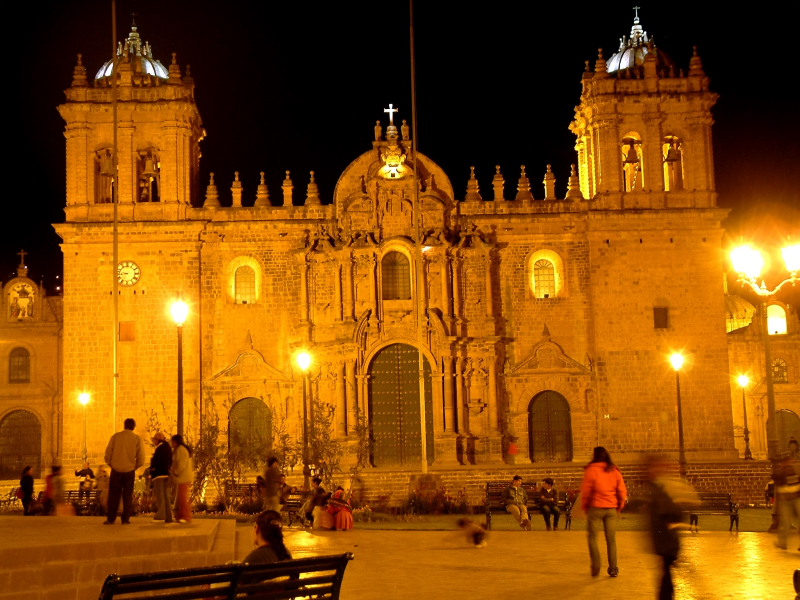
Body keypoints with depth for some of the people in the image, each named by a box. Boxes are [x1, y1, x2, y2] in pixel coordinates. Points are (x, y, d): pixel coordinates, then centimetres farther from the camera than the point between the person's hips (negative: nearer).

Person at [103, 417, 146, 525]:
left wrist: (111, 464, 15)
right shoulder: (137, 439, -2)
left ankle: (110, 519, 7)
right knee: (127, 496, 8)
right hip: (129, 471, 0)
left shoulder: (115, 436, -1)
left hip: (116, 470, 0)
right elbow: (141, 458, -3)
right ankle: (125, 519, 6)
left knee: (113, 495, 7)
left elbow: (108, 453, -1)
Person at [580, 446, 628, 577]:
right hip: (611, 508, 4)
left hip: (596, 507, -3)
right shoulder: (614, 471, 6)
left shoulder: (591, 470, -6)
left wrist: (584, 507, 7)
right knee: (611, 539, 10)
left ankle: (595, 567, 1)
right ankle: (613, 568, 9)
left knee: (592, 537, 8)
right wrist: (619, 506, 15)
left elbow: (586, 491, -6)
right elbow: (622, 491, 5)